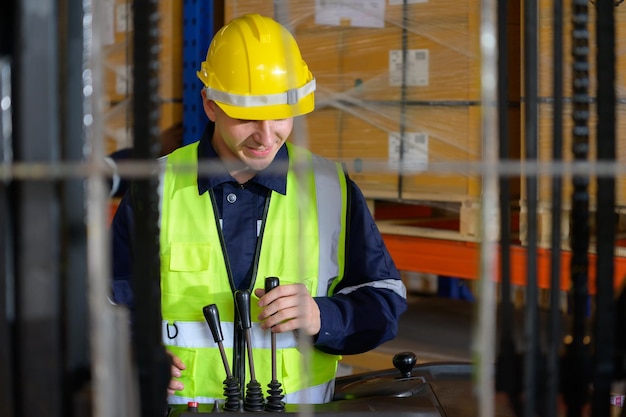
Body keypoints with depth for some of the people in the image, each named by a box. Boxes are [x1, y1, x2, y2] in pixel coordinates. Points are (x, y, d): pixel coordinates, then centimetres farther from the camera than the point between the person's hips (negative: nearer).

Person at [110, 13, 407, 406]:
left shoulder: (331, 188, 5)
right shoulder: (156, 188, 6)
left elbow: (385, 301, 9)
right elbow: (113, 304, 15)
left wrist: (322, 317, -9)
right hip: (181, 405, -1)